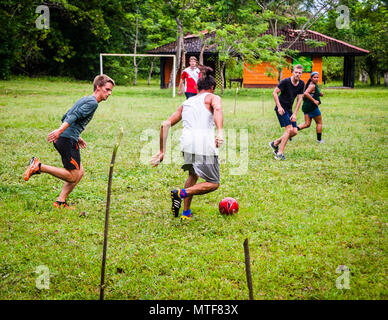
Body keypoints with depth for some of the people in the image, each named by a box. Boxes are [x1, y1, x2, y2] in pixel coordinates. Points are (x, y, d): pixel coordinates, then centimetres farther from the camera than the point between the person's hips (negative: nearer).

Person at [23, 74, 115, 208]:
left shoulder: (85, 99, 22)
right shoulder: (92, 102, -8)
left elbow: (66, 117, 25)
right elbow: (74, 116, -21)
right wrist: (60, 131, -30)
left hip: (62, 139, 10)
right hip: (67, 139, -10)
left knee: (79, 172, 12)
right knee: (72, 176, -6)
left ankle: (60, 202, 9)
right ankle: (39, 166, -7)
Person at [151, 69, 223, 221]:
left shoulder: (186, 103, 27)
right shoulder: (213, 97, 13)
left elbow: (165, 125, 22)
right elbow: (217, 109, -13)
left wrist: (162, 151, 27)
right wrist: (220, 132, -26)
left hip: (186, 142, 5)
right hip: (205, 144, -5)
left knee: (193, 175, 30)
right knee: (213, 184, 7)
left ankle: (186, 212, 25)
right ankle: (181, 193, -14)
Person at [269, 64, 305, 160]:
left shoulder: (301, 84, 1)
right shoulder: (285, 81, -15)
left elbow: (299, 99, 2)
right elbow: (274, 93, -11)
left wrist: (294, 114, -5)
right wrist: (279, 107, -17)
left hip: (289, 110, 7)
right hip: (281, 108, -7)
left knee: (294, 132, 1)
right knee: (289, 129, -17)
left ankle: (275, 143, 19)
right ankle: (279, 154, -14)